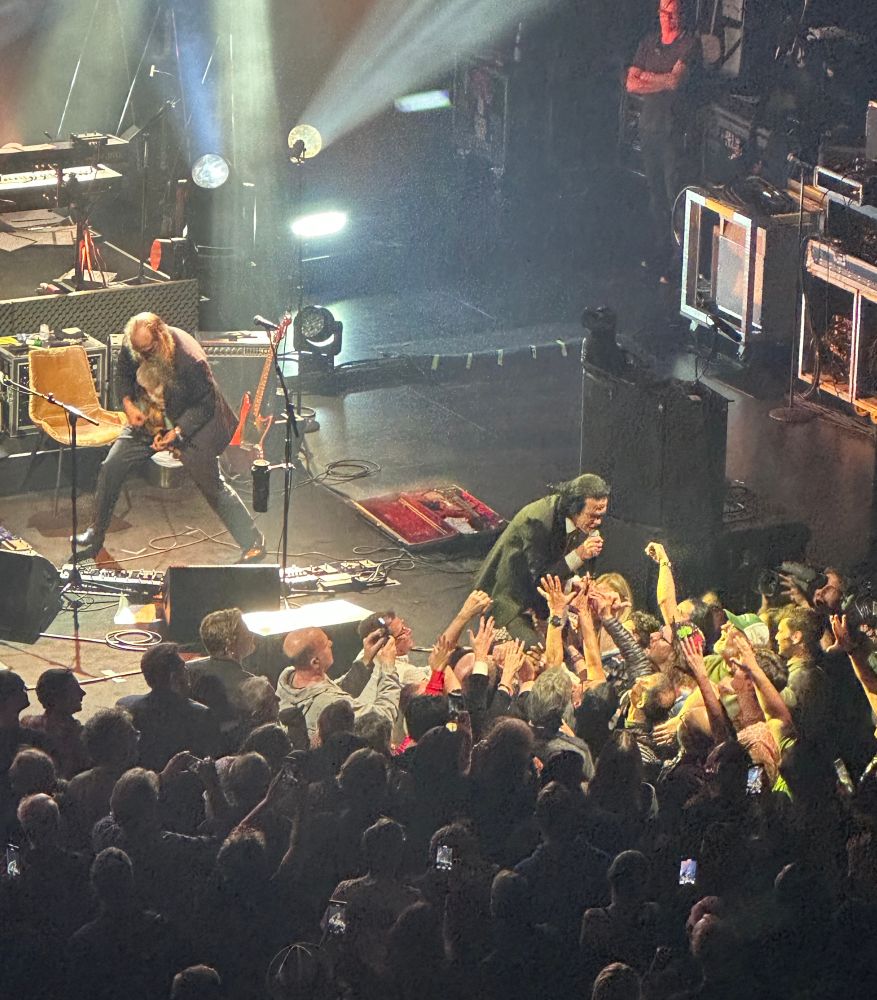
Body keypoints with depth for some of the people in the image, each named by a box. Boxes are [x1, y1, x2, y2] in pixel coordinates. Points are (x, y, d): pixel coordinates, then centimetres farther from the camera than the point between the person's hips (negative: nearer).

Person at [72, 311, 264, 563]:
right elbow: (123, 373, 8)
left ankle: (253, 544, 5)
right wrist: (128, 404, -9)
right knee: (111, 467, -1)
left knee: (213, 484, -7)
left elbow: (205, 404, -20)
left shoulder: (190, 360, -32)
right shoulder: (132, 346, -15)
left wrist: (176, 432, -26)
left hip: (191, 422, -5)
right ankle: (94, 536, 16)